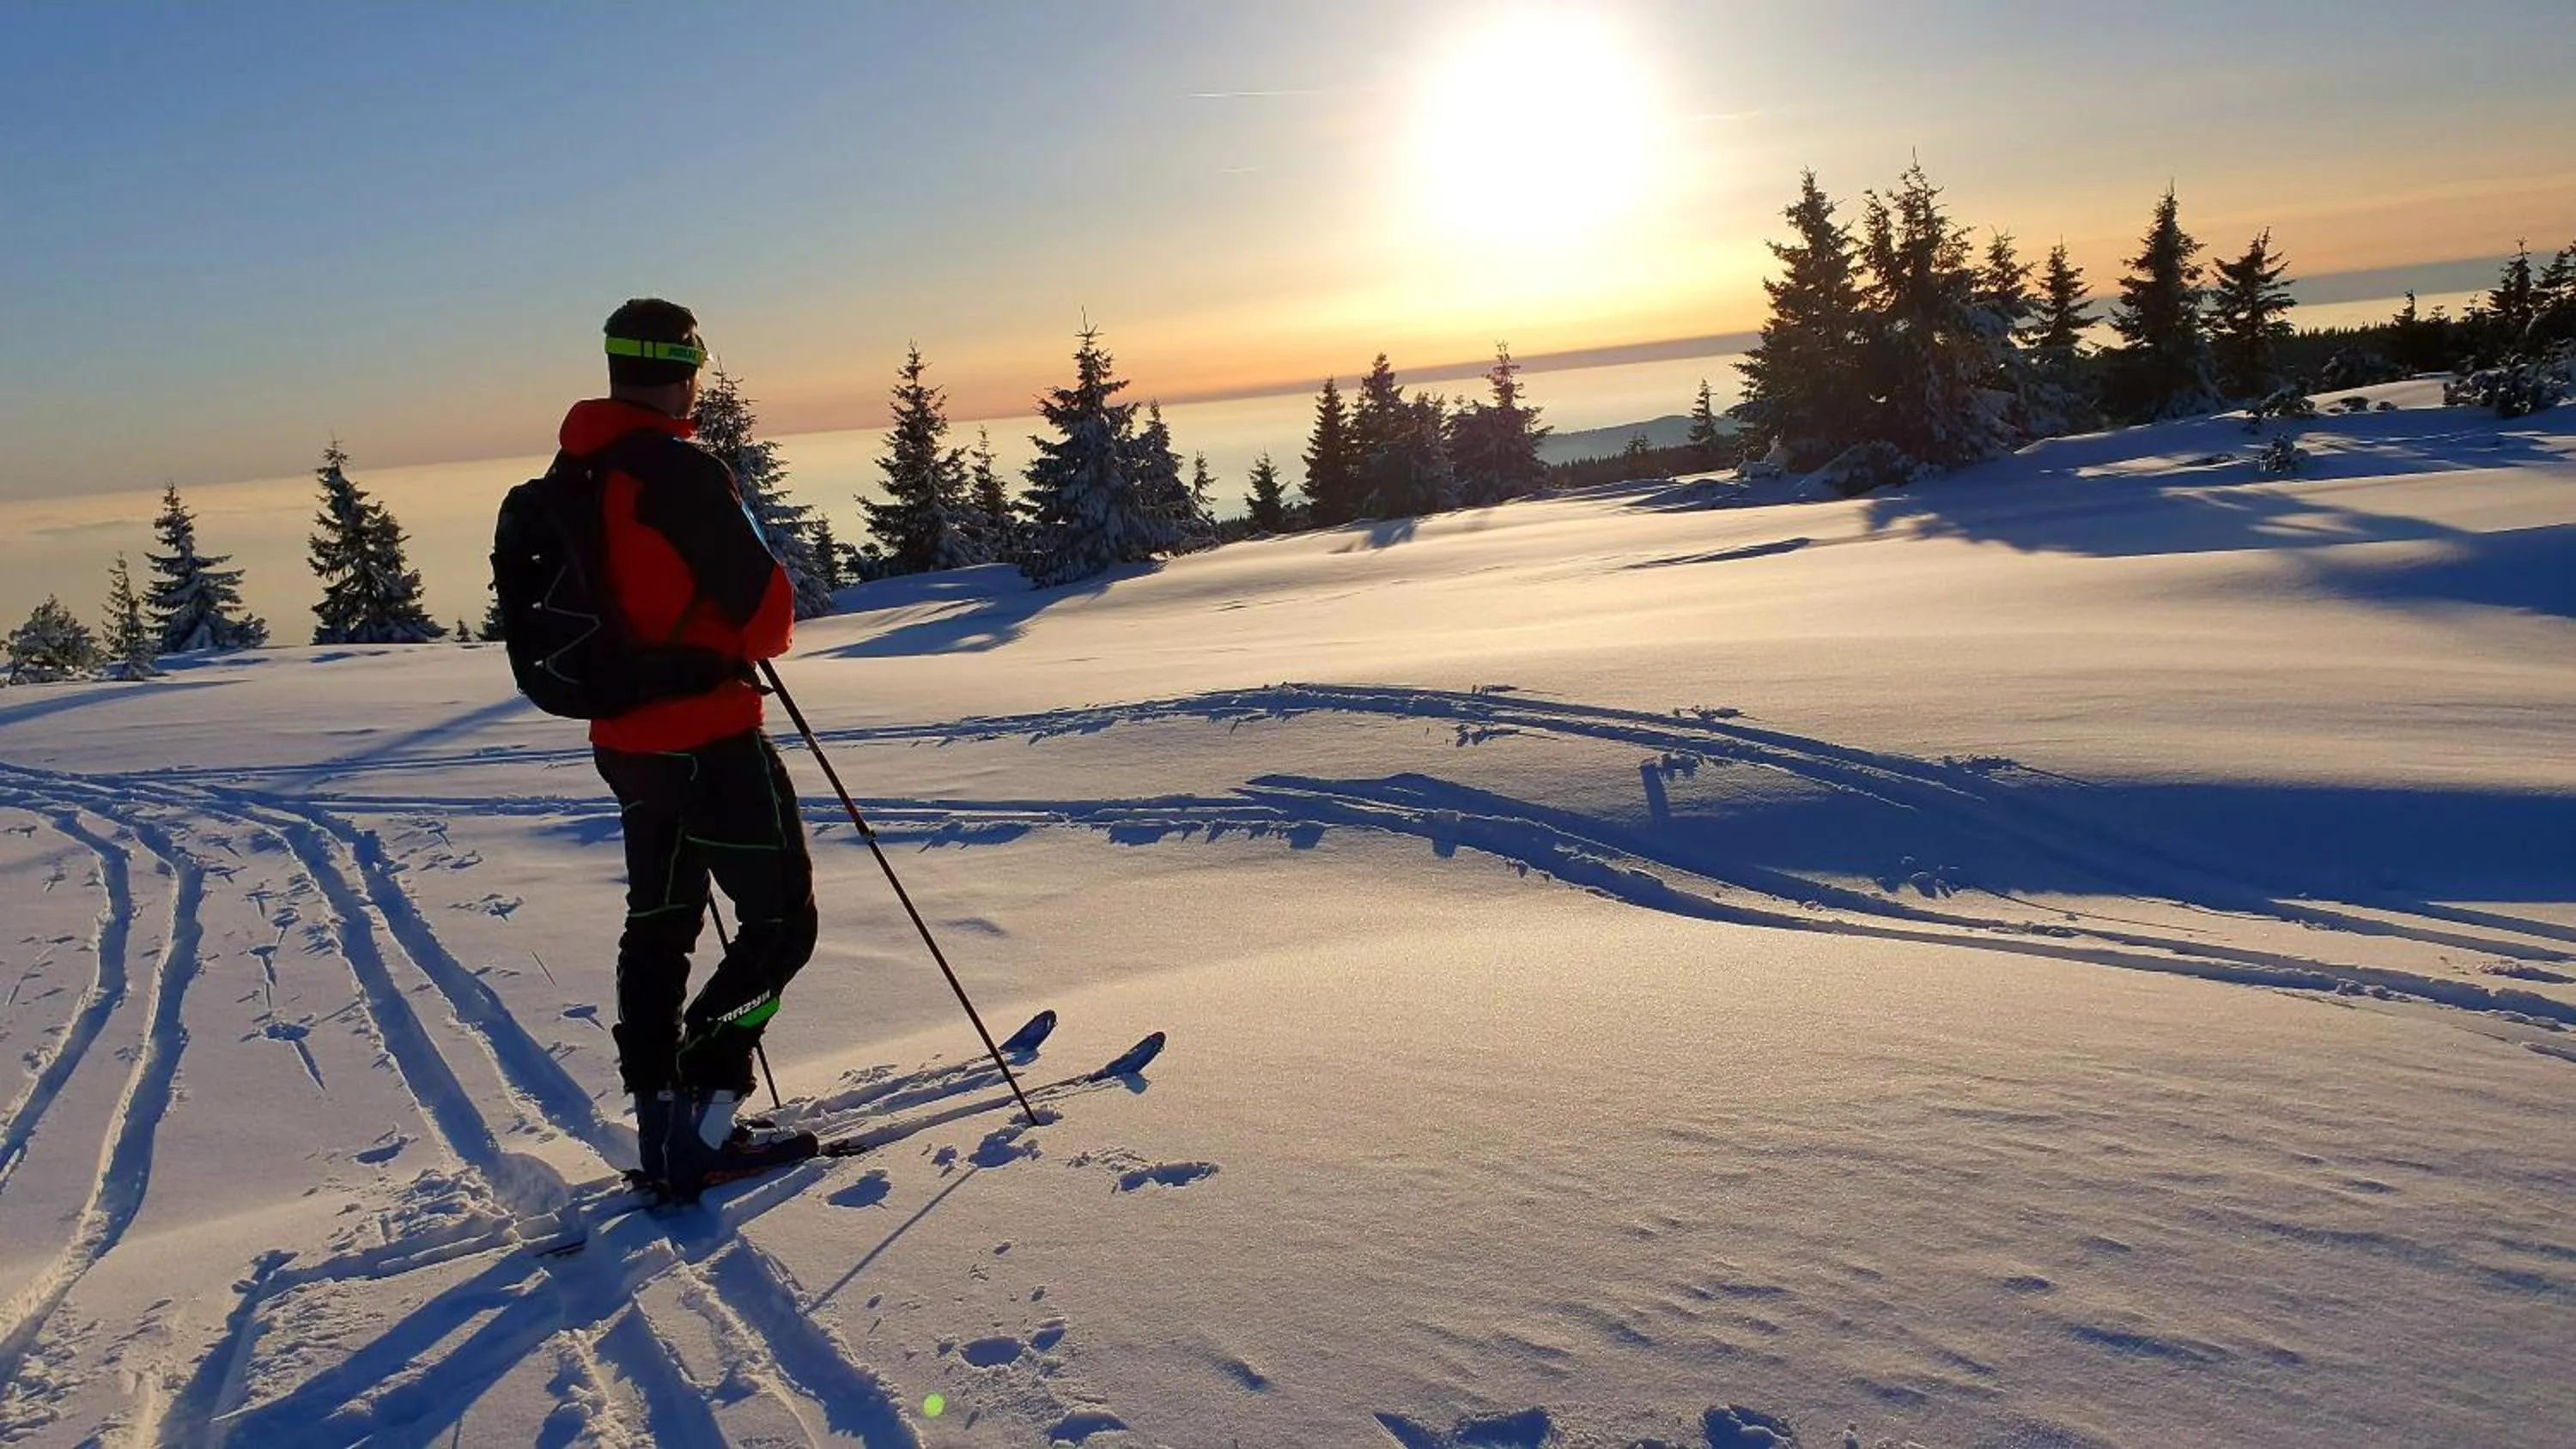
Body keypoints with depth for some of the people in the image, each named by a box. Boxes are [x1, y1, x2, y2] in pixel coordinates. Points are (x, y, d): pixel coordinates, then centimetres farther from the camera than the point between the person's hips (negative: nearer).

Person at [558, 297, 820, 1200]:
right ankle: (699, 1121, -5)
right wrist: (766, 637, 3)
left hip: (623, 740, 9)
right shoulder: (680, 472, -19)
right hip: (709, 740, -9)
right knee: (782, 923, 1)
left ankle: (661, 1128, 22)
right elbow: (762, 602, -19)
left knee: (657, 928, 17)